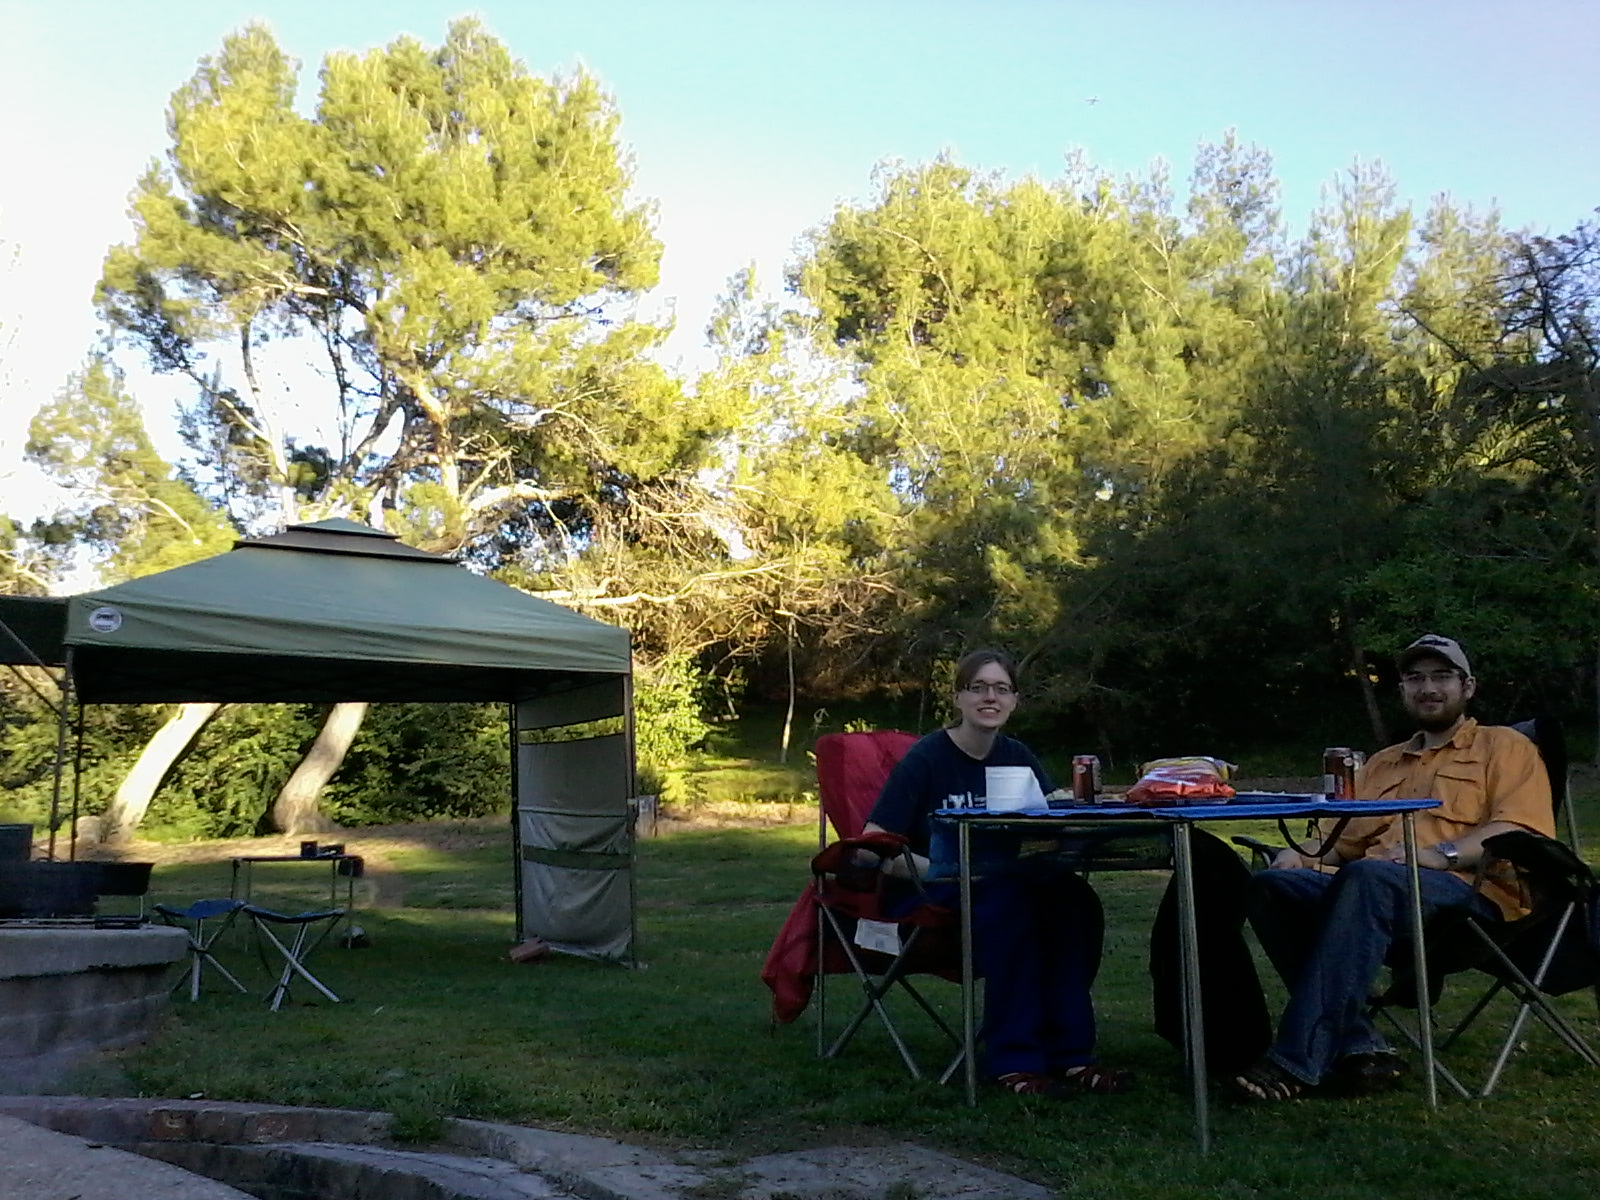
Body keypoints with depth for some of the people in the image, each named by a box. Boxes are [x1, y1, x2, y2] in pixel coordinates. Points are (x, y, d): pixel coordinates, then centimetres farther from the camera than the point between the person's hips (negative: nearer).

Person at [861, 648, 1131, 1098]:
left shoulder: (1018, 758, 7)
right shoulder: (926, 758, -10)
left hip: (1001, 882, 5)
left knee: (1074, 899, -25)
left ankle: (1069, 1054, -21)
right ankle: (1014, 1061, -29)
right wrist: (943, 871, -27)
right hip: (929, 893, -5)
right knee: (1012, 902, -35)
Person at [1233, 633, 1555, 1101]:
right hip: (1367, 887, 6)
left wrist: (1443, 853, -18)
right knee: (1272, 886, -23)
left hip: (1468, 891, -6)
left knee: (1366, 878, -39)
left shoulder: (1503, 747, 16)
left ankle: (1295, 1062, -41)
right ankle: (1357, 1045, -30)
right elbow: (1346, 840, 29)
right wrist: (1302, 853, 5)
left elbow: (1522, 830, -2)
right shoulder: (1382, 763, 33)